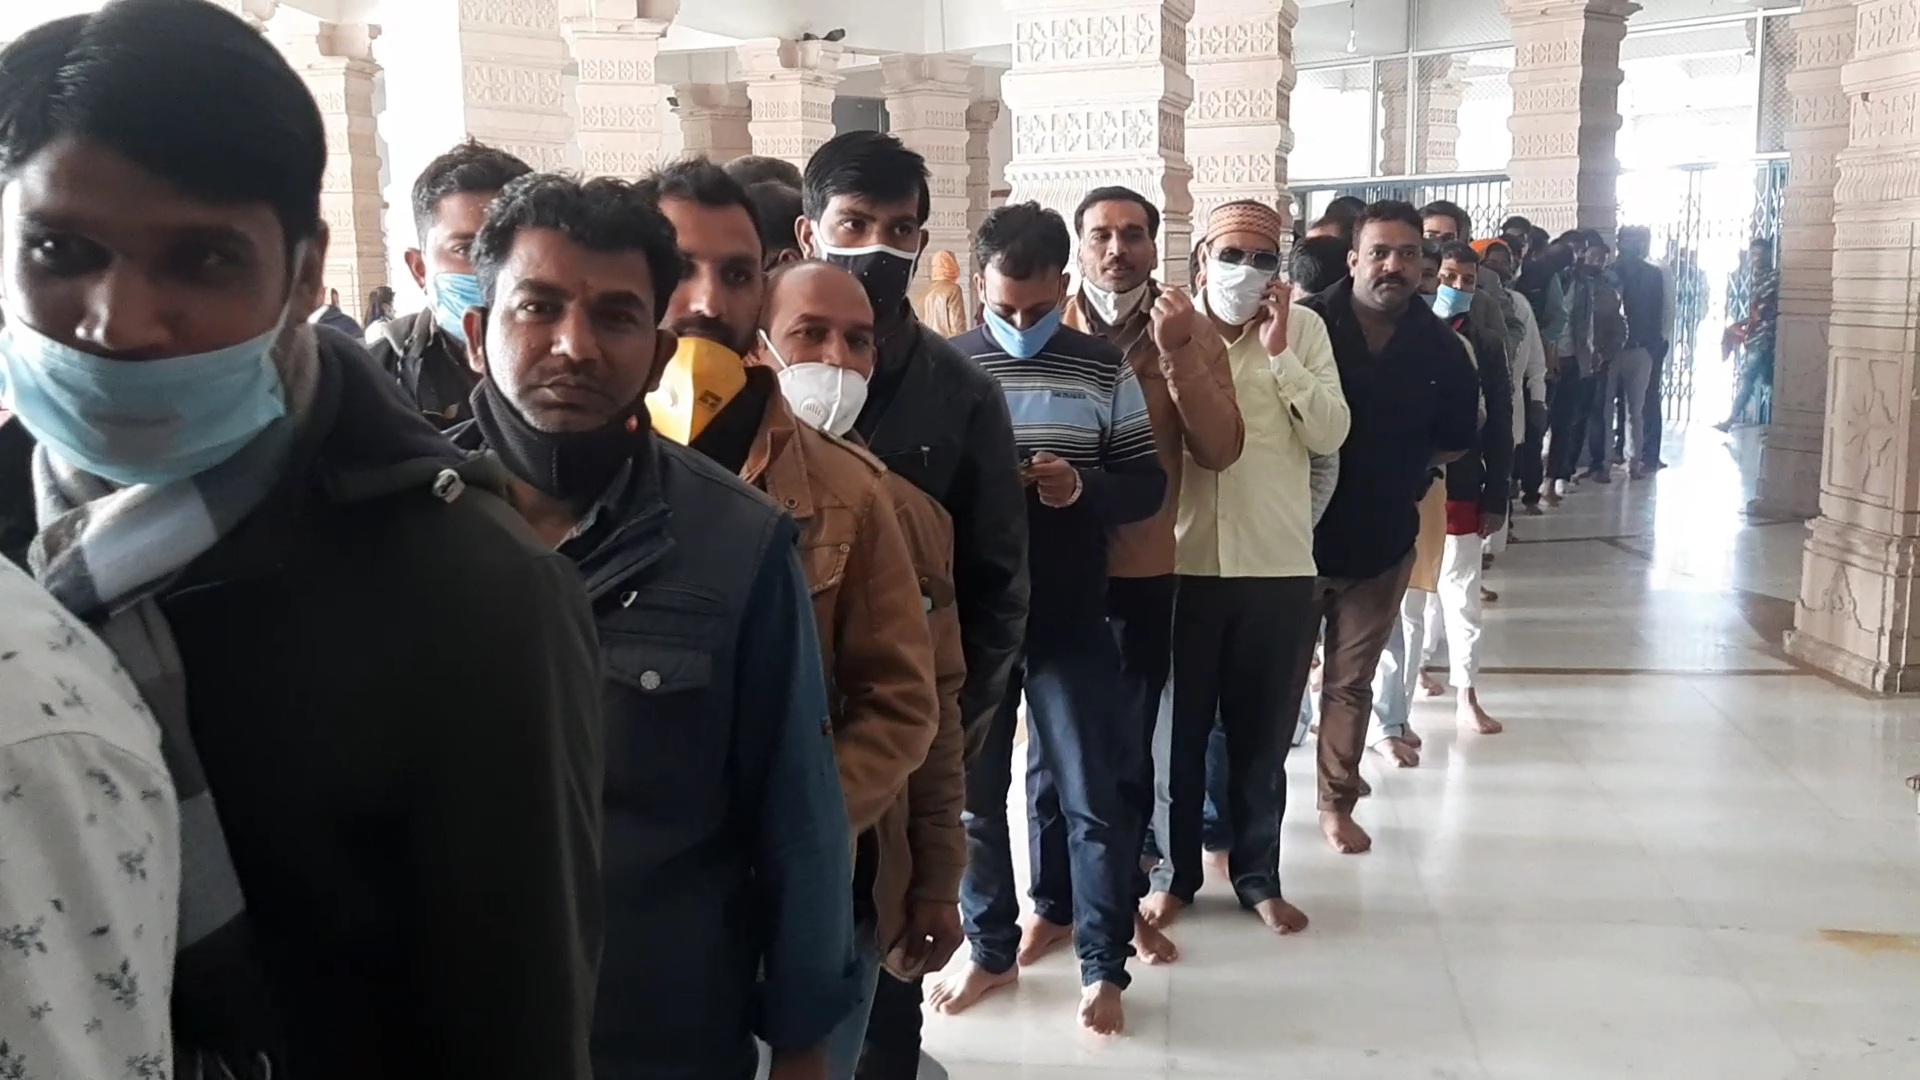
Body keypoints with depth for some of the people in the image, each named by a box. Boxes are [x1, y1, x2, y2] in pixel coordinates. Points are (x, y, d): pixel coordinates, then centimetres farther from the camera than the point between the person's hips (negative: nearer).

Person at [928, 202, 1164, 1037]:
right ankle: (991, 949, 29)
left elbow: (1148, 485, 2)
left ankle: (1103, 967, 19)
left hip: (1071, 617, -1)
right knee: (972, 789, 11)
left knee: (1092, 792, 4)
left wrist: (1082, 487, -18)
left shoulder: (1105, 370, 0)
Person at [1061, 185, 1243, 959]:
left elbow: (1219, 450, -12)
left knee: (1131, 741, 9)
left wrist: (1176, 352, -22)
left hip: (1144, 569, 0)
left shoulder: (1192, 332, -2)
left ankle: (1125, 893, 27)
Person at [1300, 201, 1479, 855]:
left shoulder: (1440, 347, -3)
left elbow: (1454, 443, 10)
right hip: (1295, 534, -2)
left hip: (1381, 542, 3)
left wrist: (1394, 473, 1)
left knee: (1351, 681, 15)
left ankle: (1337, 803, 29)